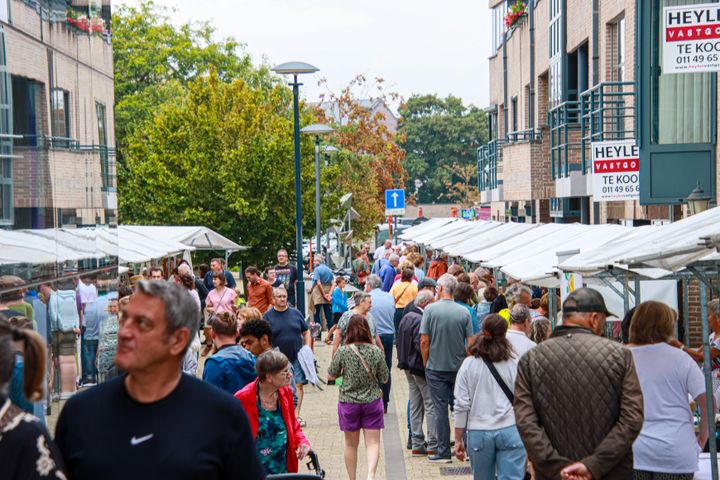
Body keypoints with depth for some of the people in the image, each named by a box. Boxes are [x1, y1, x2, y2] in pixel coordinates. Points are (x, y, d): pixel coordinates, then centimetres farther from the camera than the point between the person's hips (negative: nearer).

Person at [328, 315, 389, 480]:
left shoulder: (343, 352, -12)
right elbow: (384, 379, 0)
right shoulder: (376, 351, -7)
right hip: (372, 401, 0)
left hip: (348, 403, 0)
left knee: (351, 444, 14)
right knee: (373, 442, 3)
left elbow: (331, 375, -2)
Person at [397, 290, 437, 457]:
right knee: (431, 405, -3)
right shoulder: (420, 320, -19)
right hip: (420, 368, -10)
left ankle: (416, 444, 17)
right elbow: (421, 346, -24)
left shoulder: (406, 317, 11)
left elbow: (400, 342, 16)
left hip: (409, 367, 10)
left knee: (415, 405, 13)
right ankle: (433, 445, -1)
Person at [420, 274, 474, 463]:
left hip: (436, 368, -2)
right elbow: (471, 343, -2)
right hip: (459, 367, 2)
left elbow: (424, 341, -9)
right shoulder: (464, 312, -3)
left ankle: (444, 452, 6)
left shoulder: (431, 309, -9)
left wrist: (426, 363, 5)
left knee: (441, 408, 3)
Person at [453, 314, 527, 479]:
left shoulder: (469, 364, -2)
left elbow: (461, 405, -1)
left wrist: (458, 440, 7)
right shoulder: (515, 362, -3)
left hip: (478, 433, 1)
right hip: (510, 430, -1)